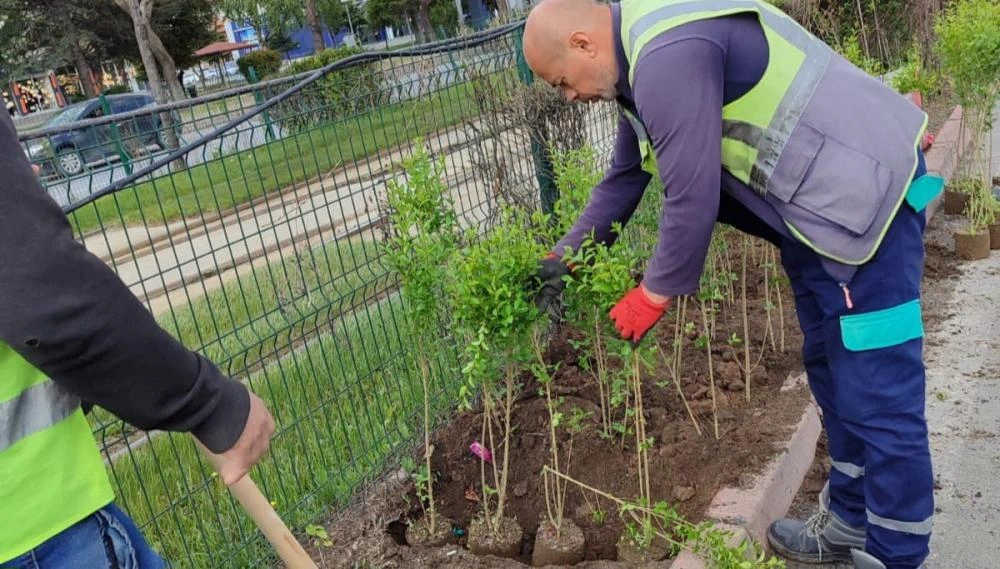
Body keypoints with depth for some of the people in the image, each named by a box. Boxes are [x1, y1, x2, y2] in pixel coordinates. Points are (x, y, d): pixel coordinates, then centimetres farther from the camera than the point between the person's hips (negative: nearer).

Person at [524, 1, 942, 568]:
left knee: (878, 393, -4)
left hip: (864, 195, -10)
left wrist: (654, 293, -10)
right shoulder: (644, 54, 9)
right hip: (815, 203, 11)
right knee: (833, 373, 18)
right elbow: (624, 177, 17)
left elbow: (693, 198, -25)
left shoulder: (670, 55, -26)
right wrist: (564, 256, 15)